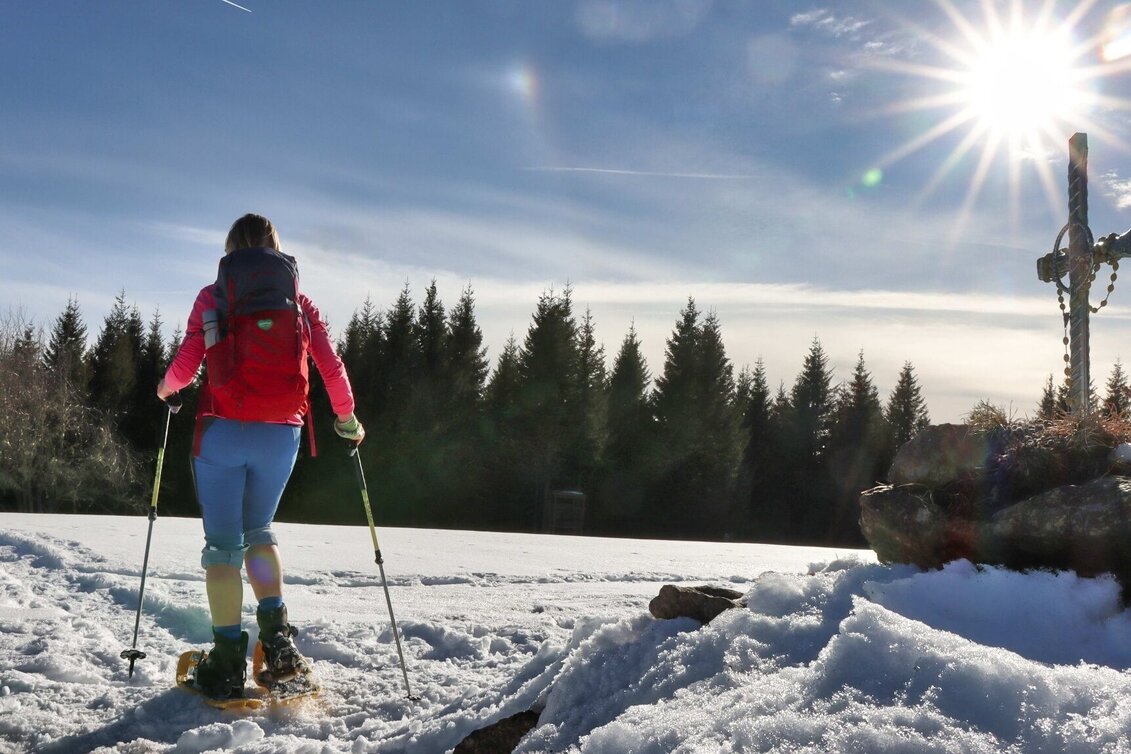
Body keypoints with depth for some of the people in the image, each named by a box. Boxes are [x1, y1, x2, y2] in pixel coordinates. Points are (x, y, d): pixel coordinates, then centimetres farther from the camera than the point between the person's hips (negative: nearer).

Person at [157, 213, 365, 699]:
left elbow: (185, 366, -4)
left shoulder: (213, 297, 2)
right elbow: (332, 368, 3)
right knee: (259, 531, 21)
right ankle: (277, 637, 7)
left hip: (223, 431, -2)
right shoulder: (299, 302, 8)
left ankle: (228, 659, 2)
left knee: (223, 543, 6)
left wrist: (166, 390, 19)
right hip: (281, 435, 3)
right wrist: (347, 420, 17)